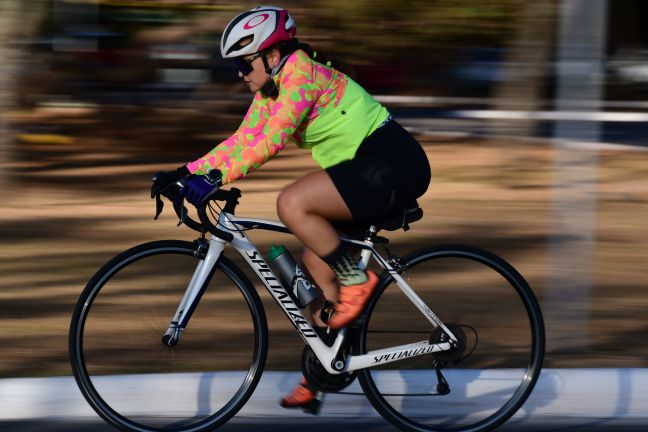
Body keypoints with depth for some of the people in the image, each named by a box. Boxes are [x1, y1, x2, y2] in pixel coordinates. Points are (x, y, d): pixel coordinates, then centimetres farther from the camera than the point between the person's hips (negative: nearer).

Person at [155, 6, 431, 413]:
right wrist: (187, 172, 1)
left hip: (393, 166, -10)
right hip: (373, 167, 10)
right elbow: (241, 142, 10)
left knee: (292, 204, -25)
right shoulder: (270, 92, 12)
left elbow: (270, 141, -27)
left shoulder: (301, 77, -17)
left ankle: (356, 281, -10)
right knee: (317, 261, 7)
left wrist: (218, 178, -30)